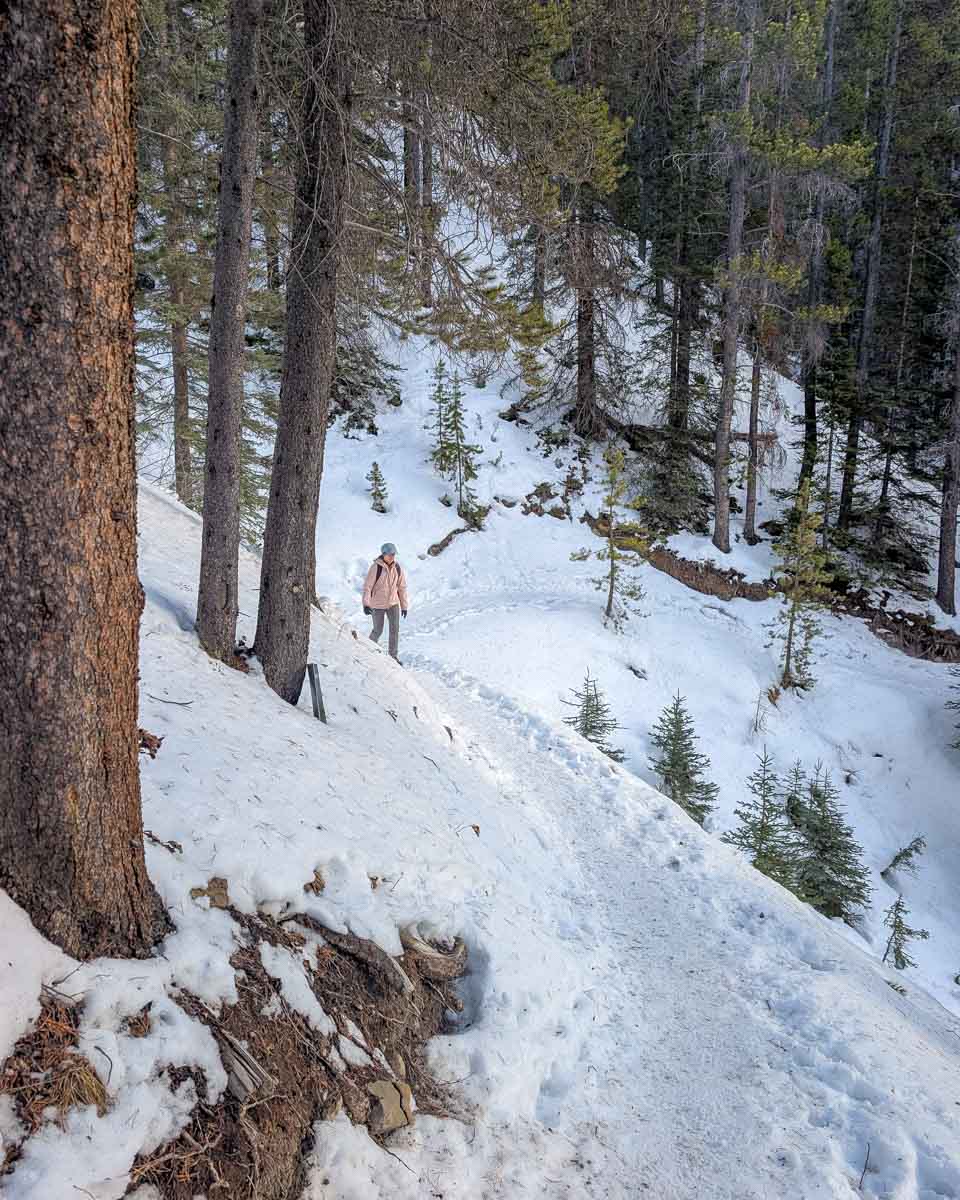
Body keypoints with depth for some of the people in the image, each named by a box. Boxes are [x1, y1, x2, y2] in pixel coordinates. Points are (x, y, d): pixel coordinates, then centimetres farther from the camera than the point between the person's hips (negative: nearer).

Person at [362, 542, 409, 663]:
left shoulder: (397, 567, -4)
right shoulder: (376, 567, -18)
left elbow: (402, 587, 4)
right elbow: (367, 586, -17)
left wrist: (404, 606, 7)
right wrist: (365, 604, -27)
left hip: (393, 603, 4)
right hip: (377, 604, -4)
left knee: (395, 629, -2)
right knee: (378, 630, 5)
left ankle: (393, 656, 10)